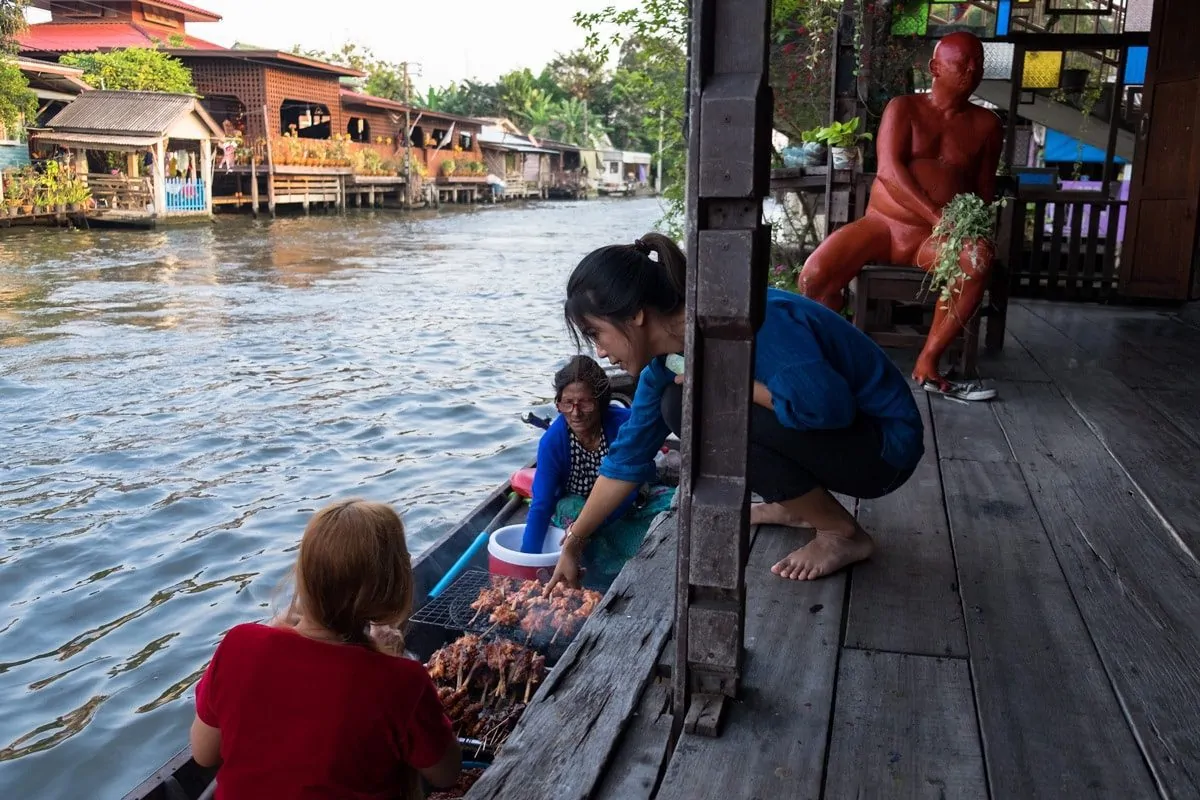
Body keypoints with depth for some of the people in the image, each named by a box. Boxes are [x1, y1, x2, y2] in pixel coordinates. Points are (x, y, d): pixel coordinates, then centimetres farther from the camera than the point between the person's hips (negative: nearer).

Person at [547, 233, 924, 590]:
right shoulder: (671, 354, -2)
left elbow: (828, 405, -35)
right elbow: (628, 455, 6)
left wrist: (721, 381, -23)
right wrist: (573, 543, 10)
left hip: (885, 442, -8)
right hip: (821, 429, 8)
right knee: (679, 403, 3)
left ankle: (842, 533, -9)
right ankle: (796, 507, 13)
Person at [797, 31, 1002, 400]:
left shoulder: (986, 124, 11)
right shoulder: (903, 108, 3)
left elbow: (985, 186, 14)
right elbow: (890, 169, -13)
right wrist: (937, 215, -25)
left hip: (936, 236, 1)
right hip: (883, 223, -1)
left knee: (977, 260, -35)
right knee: (814, 276, -27)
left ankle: (927, 363, -23)